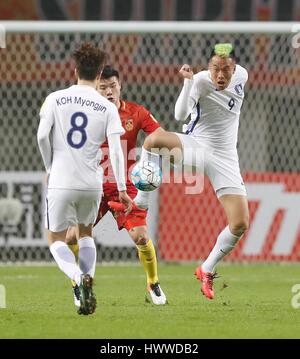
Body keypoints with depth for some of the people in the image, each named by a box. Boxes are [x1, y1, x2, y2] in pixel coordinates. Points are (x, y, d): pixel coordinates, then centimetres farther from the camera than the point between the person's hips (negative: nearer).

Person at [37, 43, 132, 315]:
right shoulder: (107, 108, -1)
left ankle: (79, 278, -19)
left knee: (56, 239, 9)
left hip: (61, 183, -2)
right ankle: (87, 285, 12)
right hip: (91, 183, 2)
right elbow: (116, 150, -6)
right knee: (86, 233, 25)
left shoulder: (55, 99, -2)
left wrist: (50, 167, 11)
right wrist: (122, 189, -2)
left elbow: (42, 136, -6)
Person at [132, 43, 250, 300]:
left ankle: (207, 270, 17)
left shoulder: (241, 75, -4)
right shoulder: (201, 81, -17)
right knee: (154, 139, -36)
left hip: (225, 158, 3)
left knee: (240, 224, -7)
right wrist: (188, 81, -39)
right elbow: (180, 115, -30)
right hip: (195, 144, -3)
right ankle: (141, 203, -17)